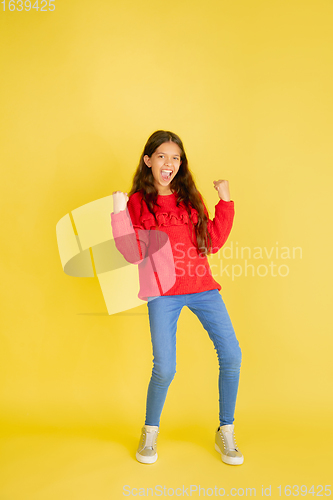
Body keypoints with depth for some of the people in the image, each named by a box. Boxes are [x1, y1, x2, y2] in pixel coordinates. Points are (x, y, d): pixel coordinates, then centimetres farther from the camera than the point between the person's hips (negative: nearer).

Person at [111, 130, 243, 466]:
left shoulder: (190, 198, 14)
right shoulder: (137, 202, 3)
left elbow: (213, 242, 10)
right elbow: (134, 254, -7)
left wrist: (225, 201, 8)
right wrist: (119, 213, -15)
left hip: (202, 287, 4)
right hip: (164, 292, -4)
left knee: (231, 355, -3)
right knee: (164, 368, -10)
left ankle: (225, 434, 17)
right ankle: (150, 433, 20)